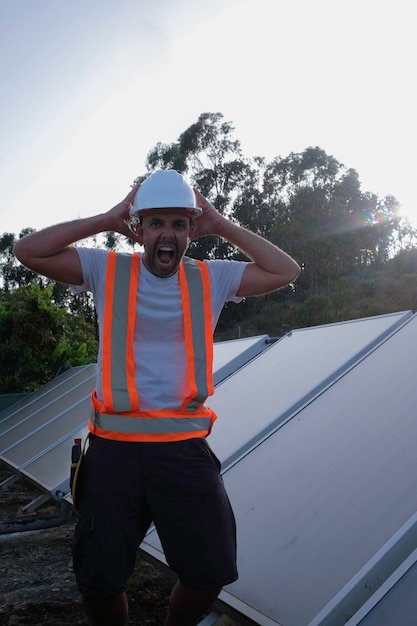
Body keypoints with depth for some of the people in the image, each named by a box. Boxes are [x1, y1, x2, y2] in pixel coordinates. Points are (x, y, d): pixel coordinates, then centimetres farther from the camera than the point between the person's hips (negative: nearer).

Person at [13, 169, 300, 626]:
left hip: (185, 448, 1)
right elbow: (27, 251, -4)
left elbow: (286, 272, 5)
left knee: (210, 572, 6)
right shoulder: (107, 270, 2)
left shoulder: (210, 278, 6)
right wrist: (106, 220, -4)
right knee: (98, 581, 7)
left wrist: (221, 226, 2)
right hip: (113, 446, -1)